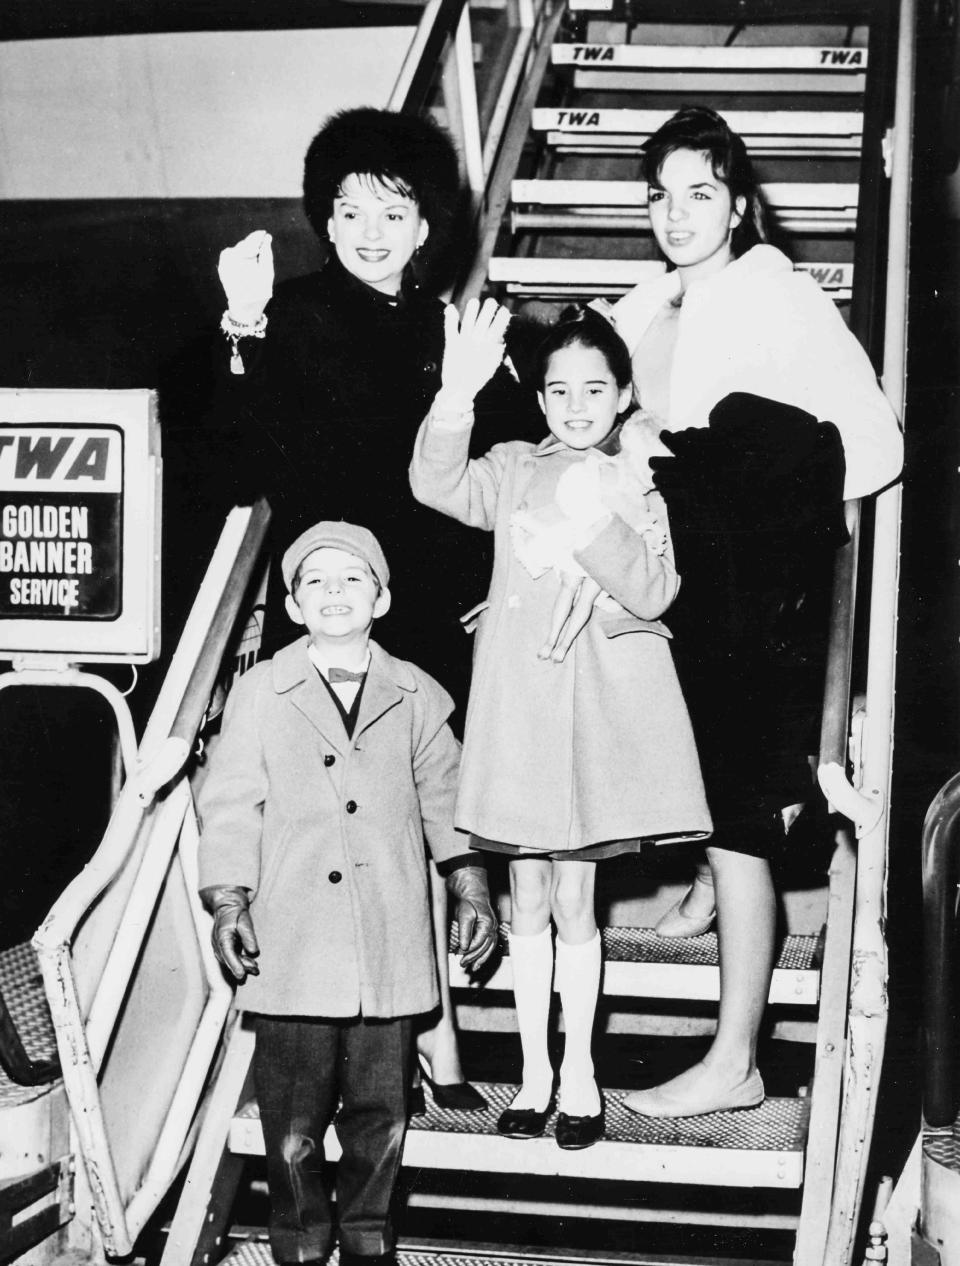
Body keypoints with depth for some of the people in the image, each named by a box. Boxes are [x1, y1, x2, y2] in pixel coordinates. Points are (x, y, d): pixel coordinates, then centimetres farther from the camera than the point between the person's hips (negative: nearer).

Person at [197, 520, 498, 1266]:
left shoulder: (415, 696, 8)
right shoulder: (261, 695, 2)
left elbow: (444, 798, 14)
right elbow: (230, 806, 2)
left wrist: (471, 889, 9)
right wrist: (227, 902, -5)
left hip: (391, 945, 2)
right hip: (294, 943, -2)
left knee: (381, 1105, 8)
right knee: (294, 1112, 2)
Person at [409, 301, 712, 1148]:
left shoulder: (643, 483, 3)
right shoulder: (516, 470, 6)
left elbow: (652, 594, -7)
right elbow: (437, 485, -13)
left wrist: (599, 521, -22)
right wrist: (458, 394, -26)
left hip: (600, 704, -2)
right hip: (518, 699, 2)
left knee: (573, 897, 2)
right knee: (528, 897, 8)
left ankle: (579, 1072, 16)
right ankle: (534, 1071, 20)